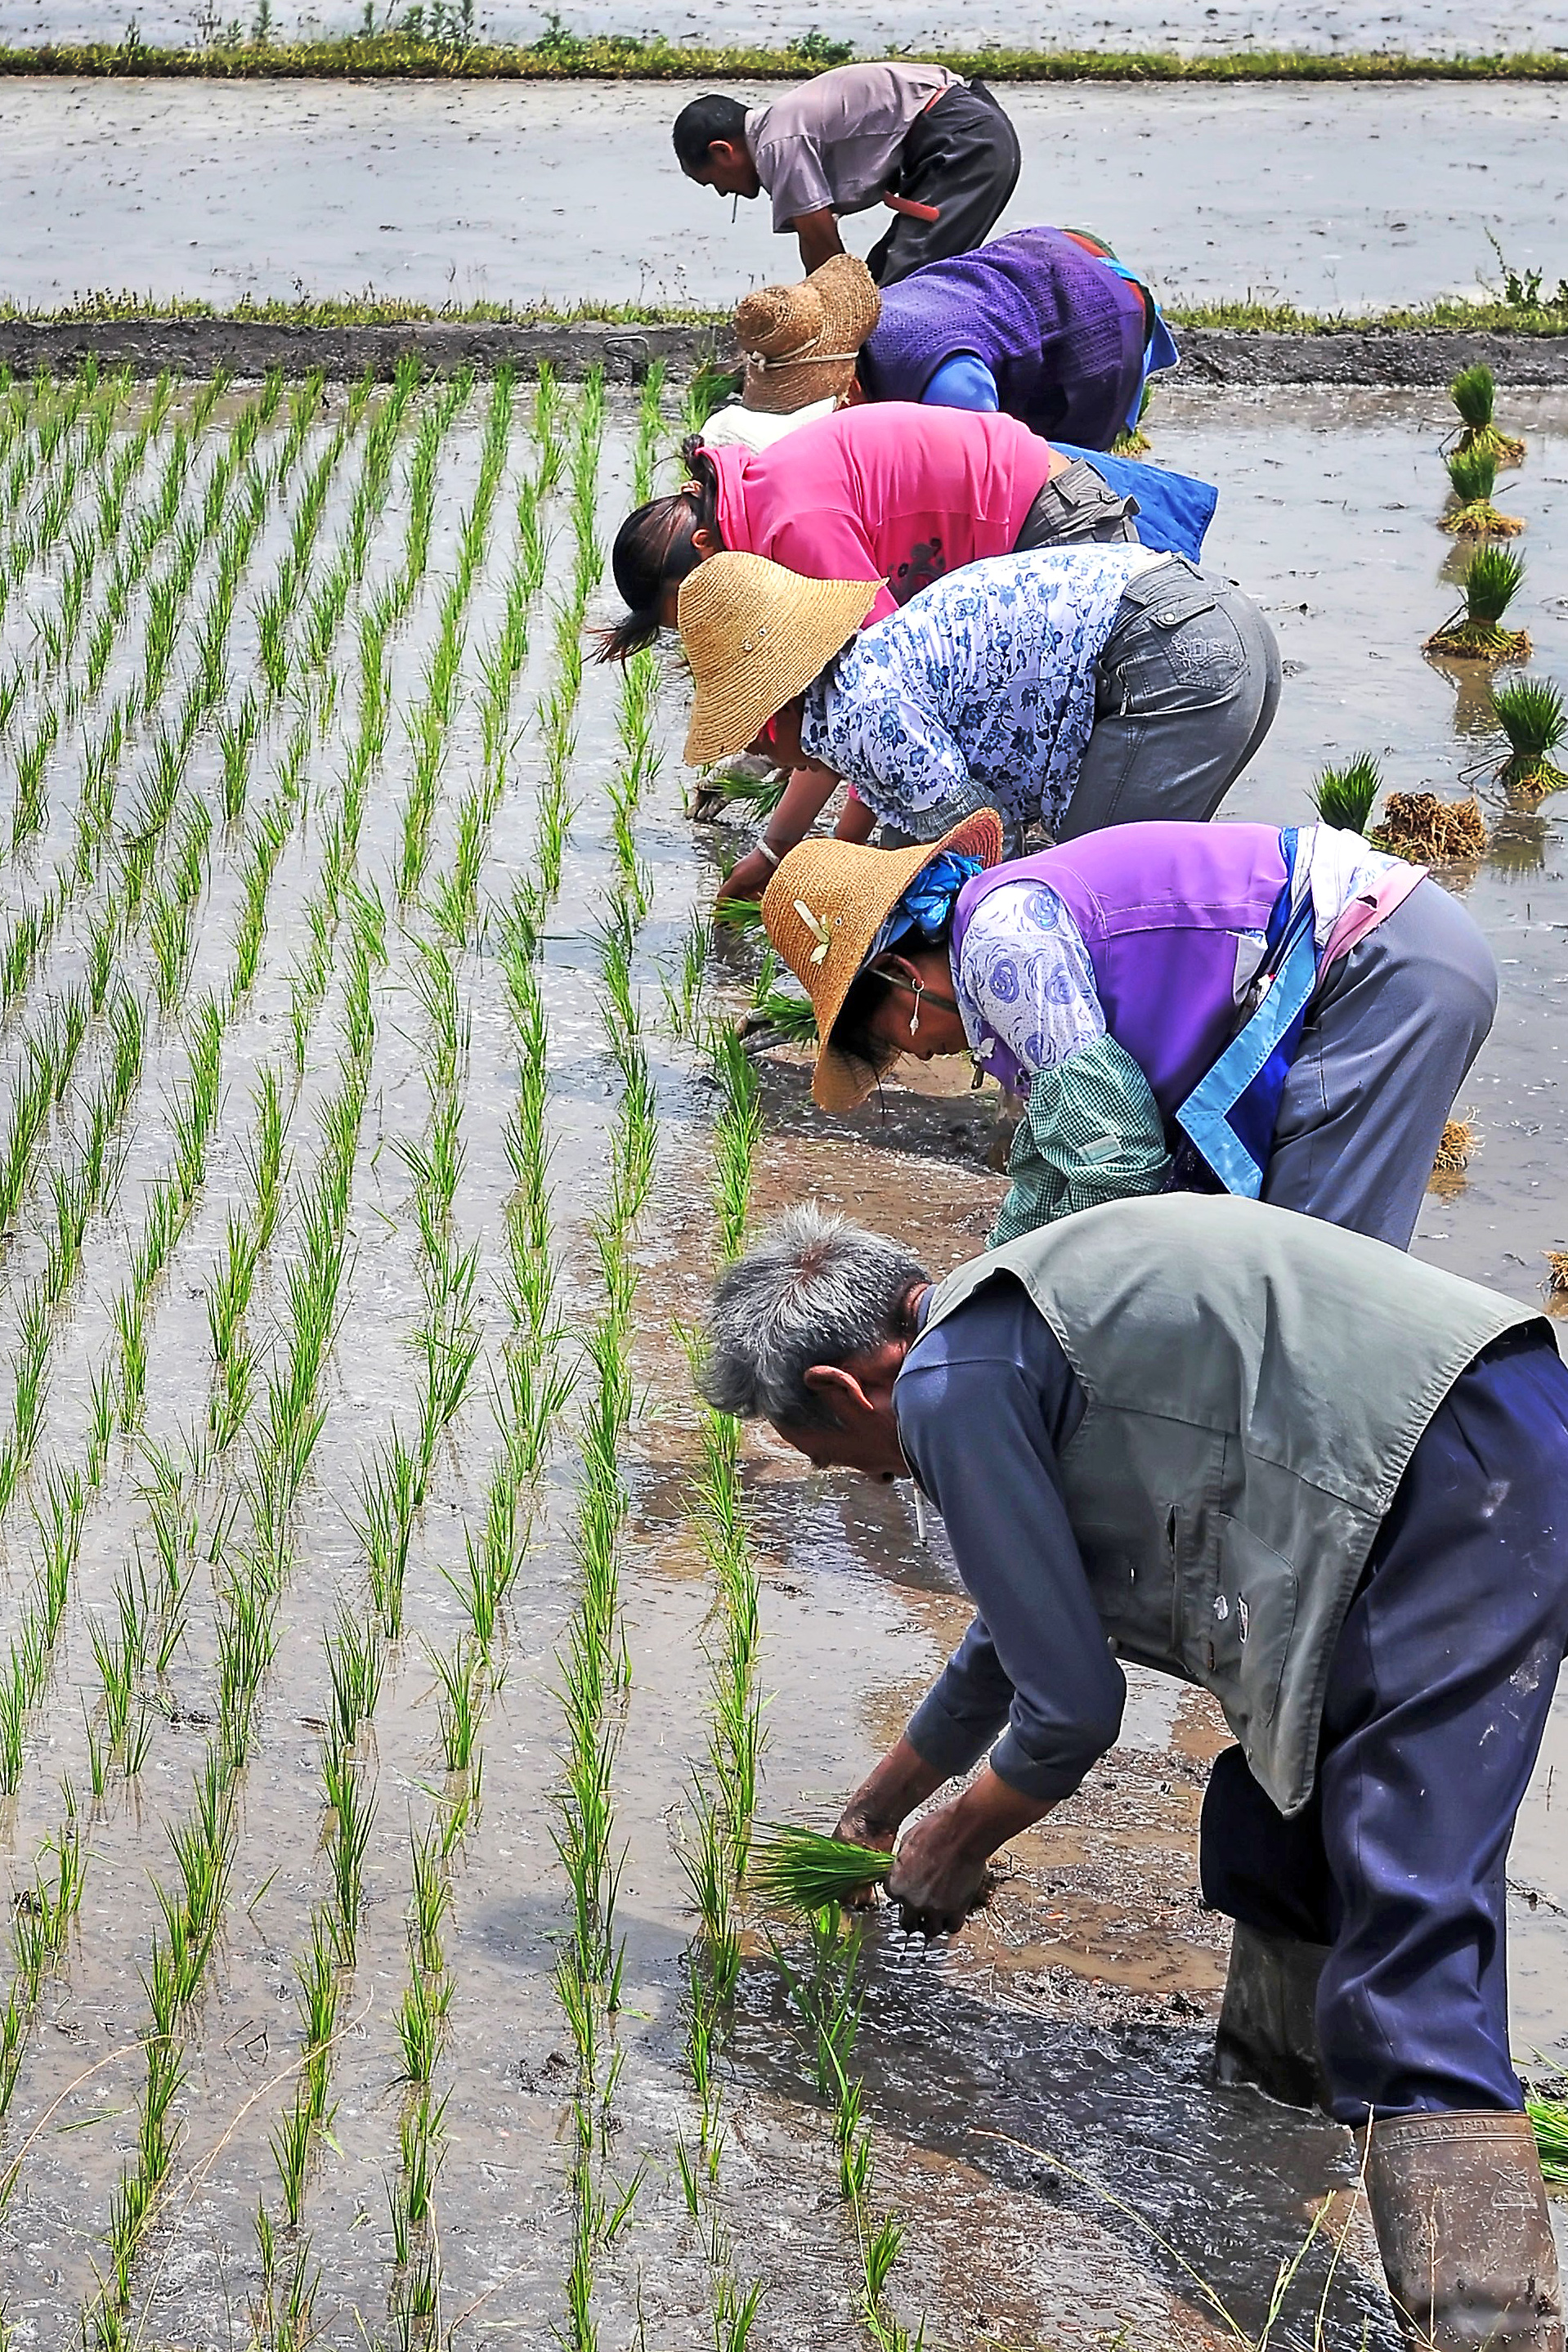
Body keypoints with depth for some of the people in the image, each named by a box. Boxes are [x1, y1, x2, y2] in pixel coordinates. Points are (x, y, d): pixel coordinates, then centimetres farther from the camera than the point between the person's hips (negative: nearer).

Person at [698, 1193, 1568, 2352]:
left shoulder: (950, 1388, -5)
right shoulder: (1004, 1331, 26)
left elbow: (1071, 1707, -2)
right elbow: (1023, 1625, 43)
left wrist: (954, 1845, 18)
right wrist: (879, 1805, 55)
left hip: (1462, 1485, -10)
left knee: (1404, 1929, -16)